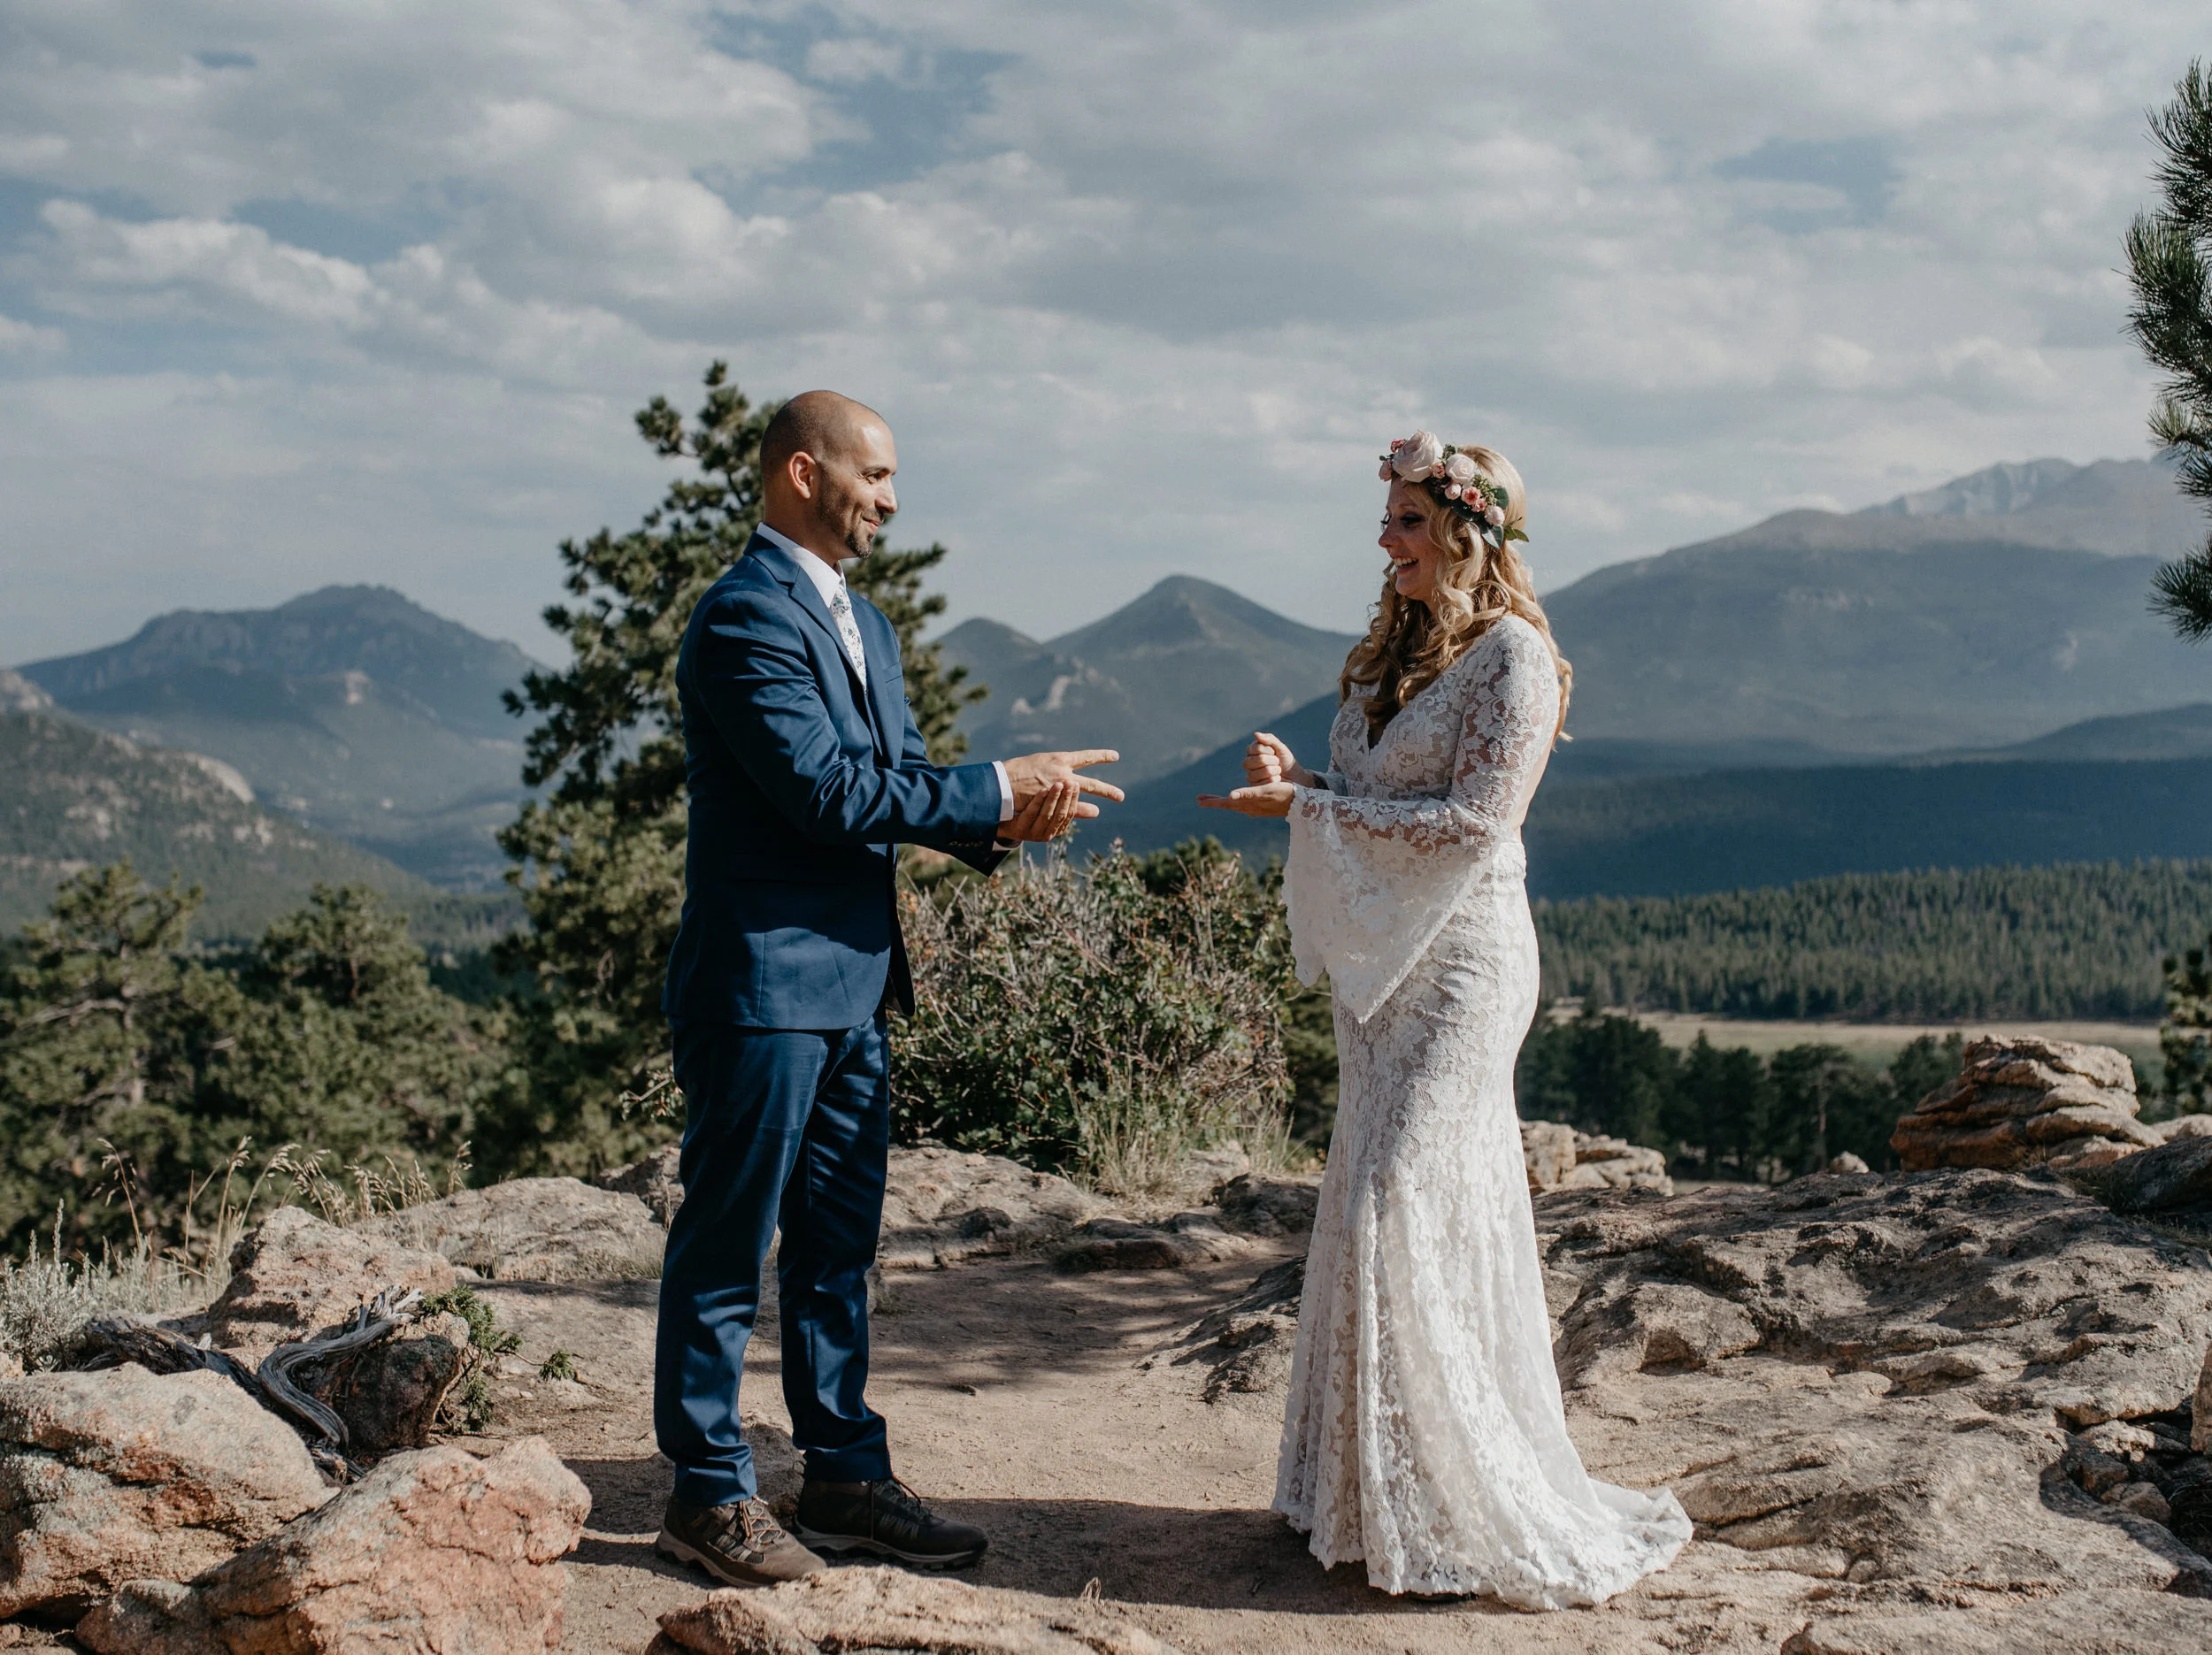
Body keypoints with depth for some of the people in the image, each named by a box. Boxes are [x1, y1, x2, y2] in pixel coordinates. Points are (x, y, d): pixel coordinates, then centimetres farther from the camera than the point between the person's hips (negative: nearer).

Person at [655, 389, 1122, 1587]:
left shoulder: (861, 623, 16)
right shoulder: (746, 616, -15)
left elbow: (894, 783, 14)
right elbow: (828, 790, -22)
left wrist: (1001, 820, -6)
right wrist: (997, 790, -16)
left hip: (849, 983, 10)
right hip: (760, 982, -9)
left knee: (838, 1244, 15)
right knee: (727, 1244, 2)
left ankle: (844, 1473, 25)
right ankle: (707, 1493, 13)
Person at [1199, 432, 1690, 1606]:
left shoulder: (1512, 654, -10)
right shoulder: (1396, 651, 15)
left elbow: (1476, 819, -17)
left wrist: (1307, 808, -16)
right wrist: (1293, 779, -3)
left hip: (1458, 959, -9)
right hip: (1381, 961, 9)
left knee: (1403, 1211, -10)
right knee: (1375, 1210, 10)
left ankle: (1456, 1509, 2)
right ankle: (1384, 1494, 19)